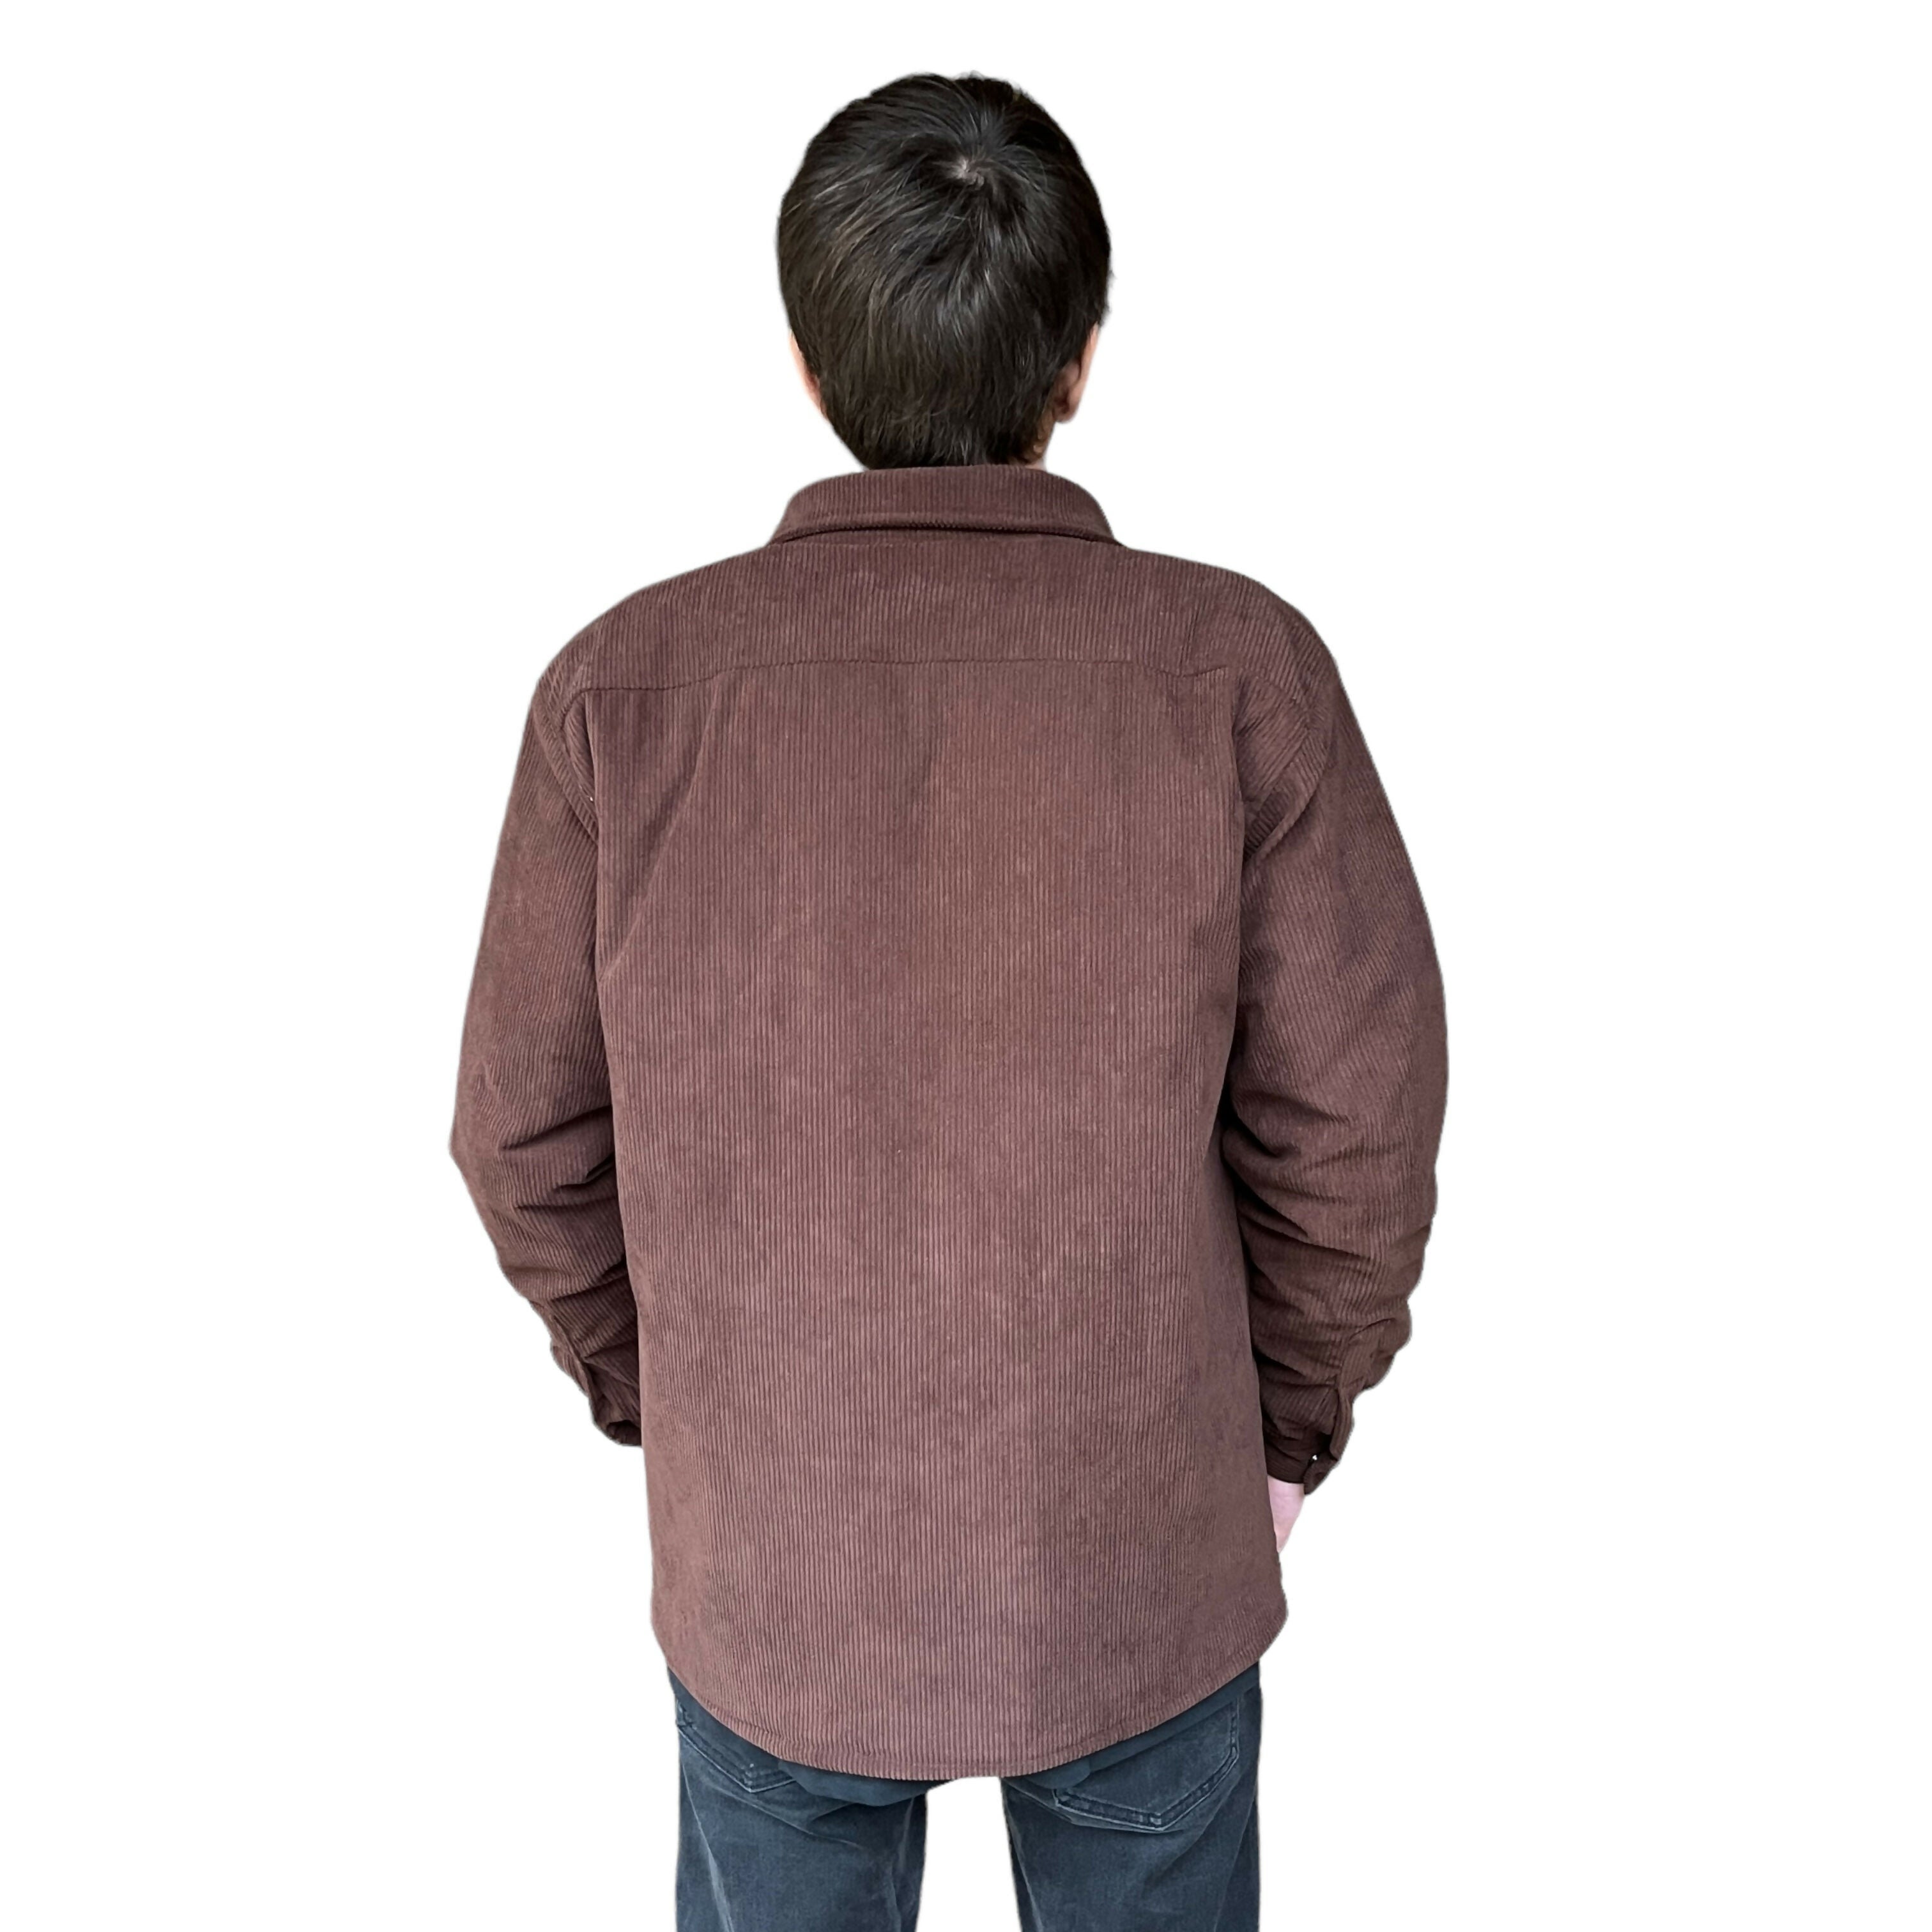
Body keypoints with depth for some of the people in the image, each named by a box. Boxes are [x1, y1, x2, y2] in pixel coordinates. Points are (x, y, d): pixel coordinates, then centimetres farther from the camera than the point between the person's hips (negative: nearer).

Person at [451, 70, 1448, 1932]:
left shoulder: (625, 684, -15)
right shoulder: (1238, 669, -17)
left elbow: (529, 1129, -6)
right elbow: (1357, 1109, -11)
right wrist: (1297, 1418, 6)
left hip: (767, 1557, 1)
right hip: (1143, 1561, 0)